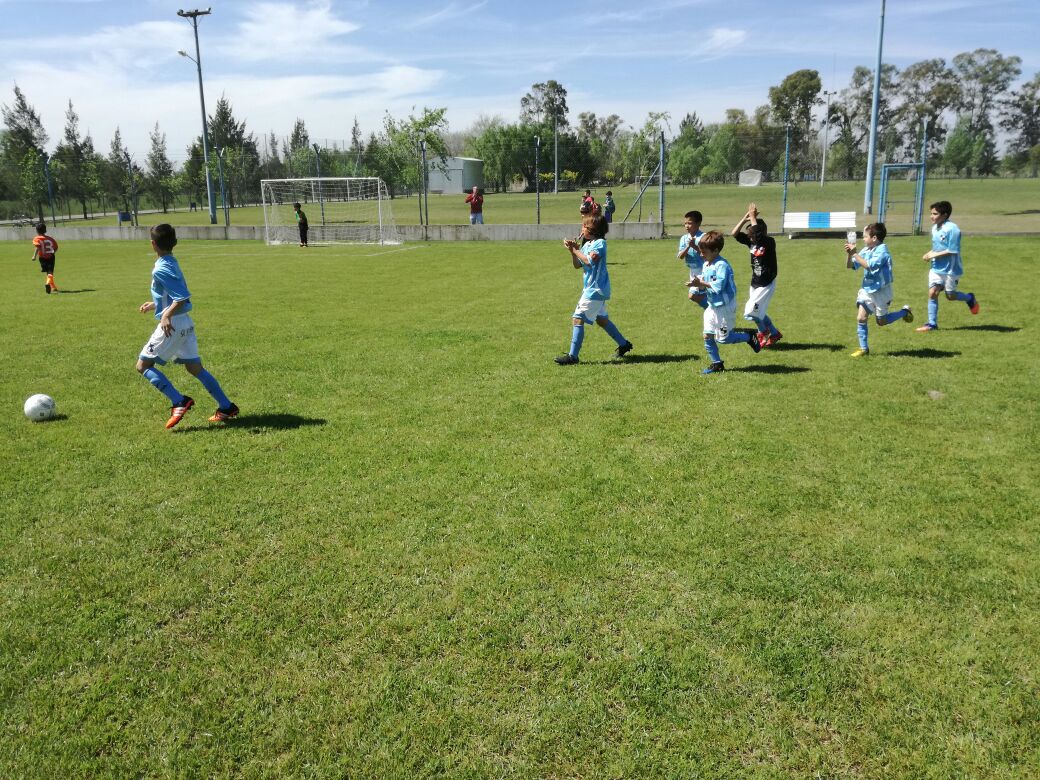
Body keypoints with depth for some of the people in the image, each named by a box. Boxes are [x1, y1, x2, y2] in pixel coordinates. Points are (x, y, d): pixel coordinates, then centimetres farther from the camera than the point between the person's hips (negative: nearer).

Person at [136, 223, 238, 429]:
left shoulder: (161, 270, -16)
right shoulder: (172, 263, 12)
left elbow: (184, 297, -24)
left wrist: (167, 315, -29)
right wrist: (154, 305, 30)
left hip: (171, 325, -9)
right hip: (185, 323, 9)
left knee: (143, 365, 2)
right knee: (195, 368, 13)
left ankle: (179, 402, -8)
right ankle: (226, 407, 12)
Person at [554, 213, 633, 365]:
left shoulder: (600, 243, -14)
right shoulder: (586, 244, 12)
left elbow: (590, 260, -28)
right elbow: (577, 265, 10)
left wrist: (576, 250, -17)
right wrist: (572, 251, -5)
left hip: (595, 289, -10)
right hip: (593, 289, 10)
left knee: (577, 319, -14)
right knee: (601, 319, 22)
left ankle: (572, 356, -15)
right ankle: (623, 344, 35)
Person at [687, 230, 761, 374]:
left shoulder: (722, 265, -20)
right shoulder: (706, 265, 8)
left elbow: (719, 285, -28)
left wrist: (702, 283, -20)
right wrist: (698, 284, -9)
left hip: (724, 307, -9)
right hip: (712, 306, 9)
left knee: (722, 338, -2)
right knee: (707, 336, 5)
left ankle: (749, 337, 19)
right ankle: (717, 364, 15)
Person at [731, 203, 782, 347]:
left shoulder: (769, 242, -18)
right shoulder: (751, 242, 0)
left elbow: (758, 235, -37)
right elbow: (735, 233, -6)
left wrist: (753, 218, -28)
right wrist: (745, 217, -15)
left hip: (767, 285, -8)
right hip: (755, 283, 8)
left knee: (751, 311, -10)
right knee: (758, 312, 16)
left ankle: (764, 331, 17)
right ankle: (774, 333, 34)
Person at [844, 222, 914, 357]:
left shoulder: (882, 250, -18)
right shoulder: (866, 251, 2)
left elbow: (869, 265, -32)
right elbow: (850, 266, 5)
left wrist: (855, 253, -30)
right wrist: (849, 254, -13)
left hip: (881, 291, -6)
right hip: (867, 290, 6)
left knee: (881, 322, 9)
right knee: (861, 318, -5)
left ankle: (905, 312, 32)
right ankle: (864, 348, 3)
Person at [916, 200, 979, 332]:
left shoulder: (952, 229, -19)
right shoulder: (935, 228, 6)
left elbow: (953, 251, -22)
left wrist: (934, 254, -20)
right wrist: (929, 254, 1)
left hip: (951, 269, -6)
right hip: (936, 268, 6)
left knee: (950, 296, 7)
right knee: (932, 293, -5)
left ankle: (970, 298, 37)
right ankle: (932, 323, -1)